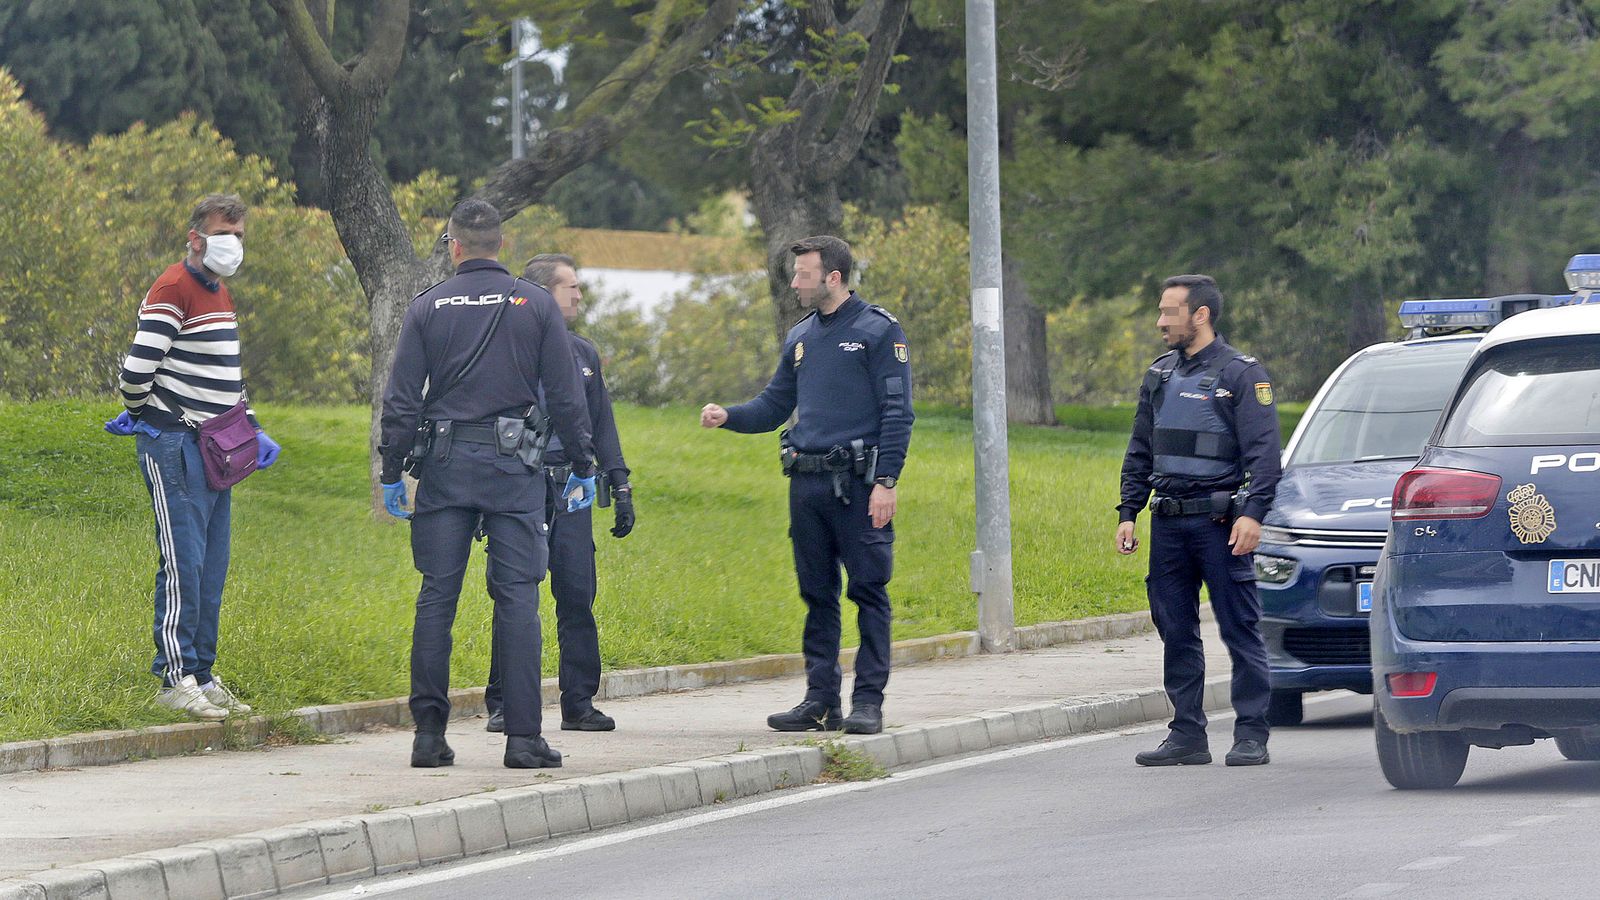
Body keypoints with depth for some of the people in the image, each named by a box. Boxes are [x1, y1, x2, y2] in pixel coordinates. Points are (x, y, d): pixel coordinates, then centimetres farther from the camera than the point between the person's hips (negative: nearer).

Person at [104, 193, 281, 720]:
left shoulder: (219, 294, 17)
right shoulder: (173, 291, -13)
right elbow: (137, 370, -21)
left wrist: (252, 429, 16)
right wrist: (144, 417, -4)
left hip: (214, 450, 9)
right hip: (174, 447, -9)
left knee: (212, 569, 9)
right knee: (184, 564, -10)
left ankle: (202, 676, 15)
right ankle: (175, 678, -8)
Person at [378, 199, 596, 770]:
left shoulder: (428, 307, 3)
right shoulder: (535, 305, 2)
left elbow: (402, 399, 2)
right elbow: (565, 395, 2)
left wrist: (391, 474, 8)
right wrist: (583, 467, 10)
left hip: (445, 464, 1)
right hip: (514, 465, -1)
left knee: (437, 596, 4)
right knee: (517, 596, -1)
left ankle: (429, 733, 2)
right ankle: (523, 737, -5)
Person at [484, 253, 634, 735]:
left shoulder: (583, 352, 16)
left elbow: (602, 425, 20)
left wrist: (621, 487, 13)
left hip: (571, 495, 4)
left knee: (578, 596, 0)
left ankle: (579, 703, 5)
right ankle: (503, 704, 3)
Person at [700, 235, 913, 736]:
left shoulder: (878, 332, -3)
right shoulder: (800, 338, 17)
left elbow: (897, 412, -7)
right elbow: (775, 406, 22)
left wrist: (886, 481, -15)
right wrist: (728, 417, 3)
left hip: (857, 483, -7)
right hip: (807, 483, 7)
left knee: (869, 591, -5)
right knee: (817, 595, 8)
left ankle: (869, 701, -3)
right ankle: (821, 701, 12)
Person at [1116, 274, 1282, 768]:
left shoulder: (1241, 374, -3)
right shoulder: (1160, 375, 16)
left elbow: (1263, 452, -9)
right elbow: (1140, 451, 21)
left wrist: (1252, 513, -19)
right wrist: (1128, 512, 13)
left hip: (1219, 521, -6)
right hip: (1168, 523, 6)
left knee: (1240, 630, -5)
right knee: (1177, 633, 7)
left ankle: (1251, 736, -2)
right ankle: (1187, 735, 12)